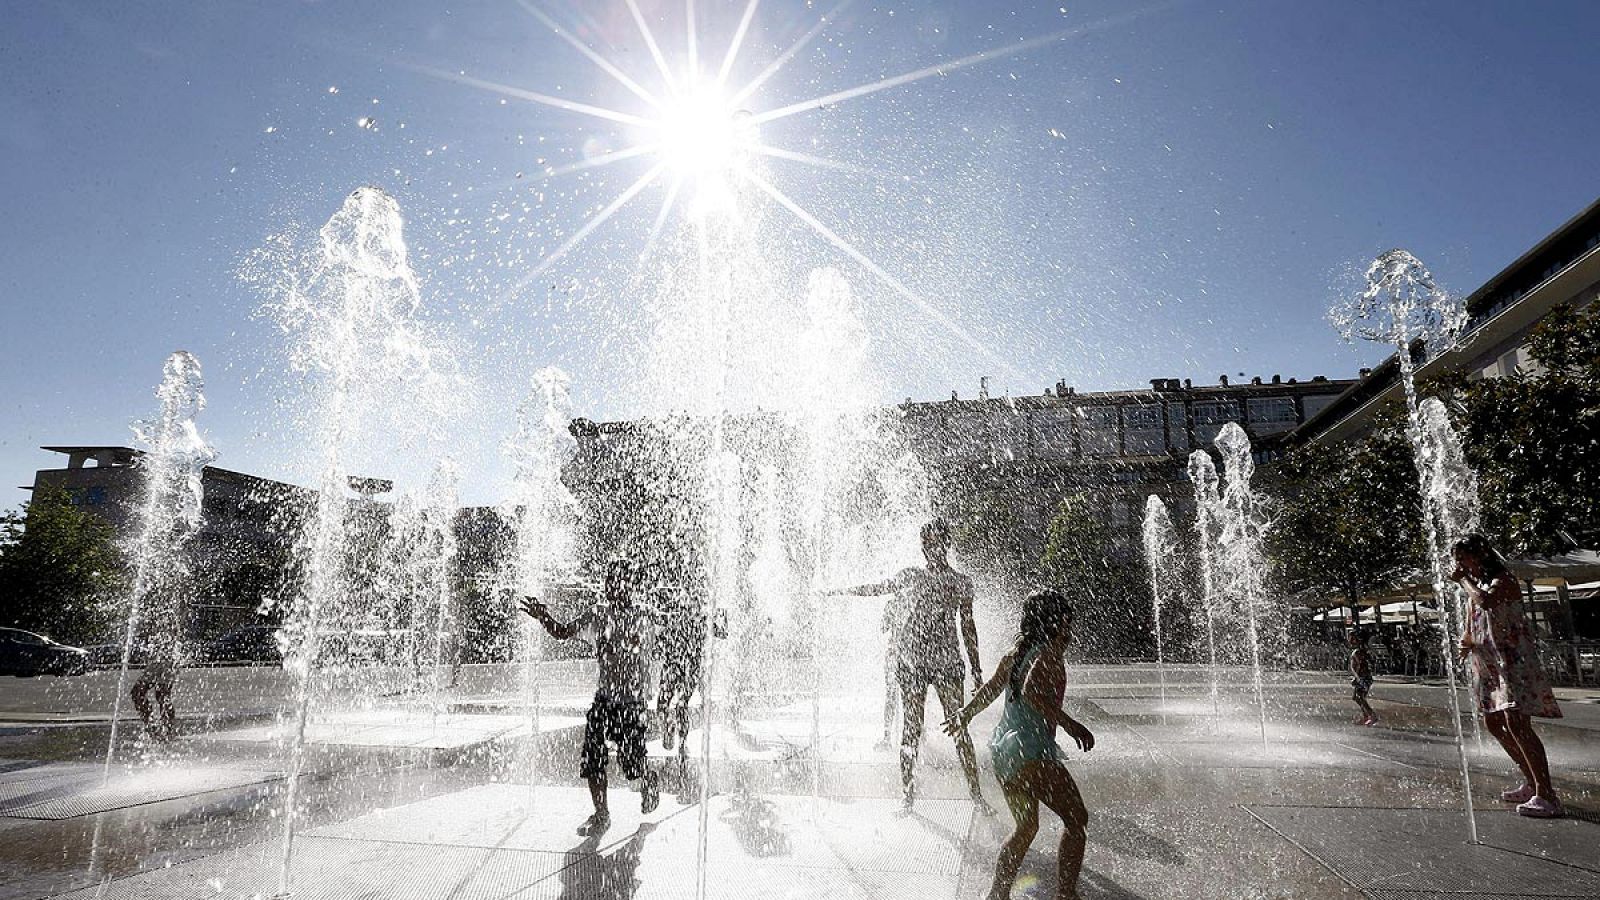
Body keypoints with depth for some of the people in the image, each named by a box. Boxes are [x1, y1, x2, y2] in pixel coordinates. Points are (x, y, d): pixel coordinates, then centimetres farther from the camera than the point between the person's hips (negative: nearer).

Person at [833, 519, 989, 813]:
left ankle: (976, 793, 6)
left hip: (947, 660, 0)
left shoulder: (961, 582, 7)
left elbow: (968, 628, 11)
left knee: (959, 727, -4)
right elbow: (874, 588, 19)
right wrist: (835, 591, 21)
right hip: (912, 659, 1)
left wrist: (976, 670, 11)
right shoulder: (909, 576, 8)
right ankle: (909, 795, 11)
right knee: (911, 728, 2)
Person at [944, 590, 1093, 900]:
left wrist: (964, 715, 34)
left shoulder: (1017, 651, 12)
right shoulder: (1050, 653, -11)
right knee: (1076, 818, 8)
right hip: (1032, 752, -8)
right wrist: (1069, 723, -26)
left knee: (1026, 826, 21)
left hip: (1002, 749, 8)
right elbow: (1031, 693, -28)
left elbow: (990, 690, 22)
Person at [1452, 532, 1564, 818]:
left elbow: (1486, 601, -32)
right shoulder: (1476, 586, 18)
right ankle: (1532, 784, 24)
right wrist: (1466, 642, -1)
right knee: (1493, 723, 13)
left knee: (1516, 722, -19)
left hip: (1513, 658, -10)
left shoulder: (1502, 580, -9)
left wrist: (1464, 580, -16)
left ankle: (1547, 795, -17)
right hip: (1489, 663, 10)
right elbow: (1471, 629, 20)